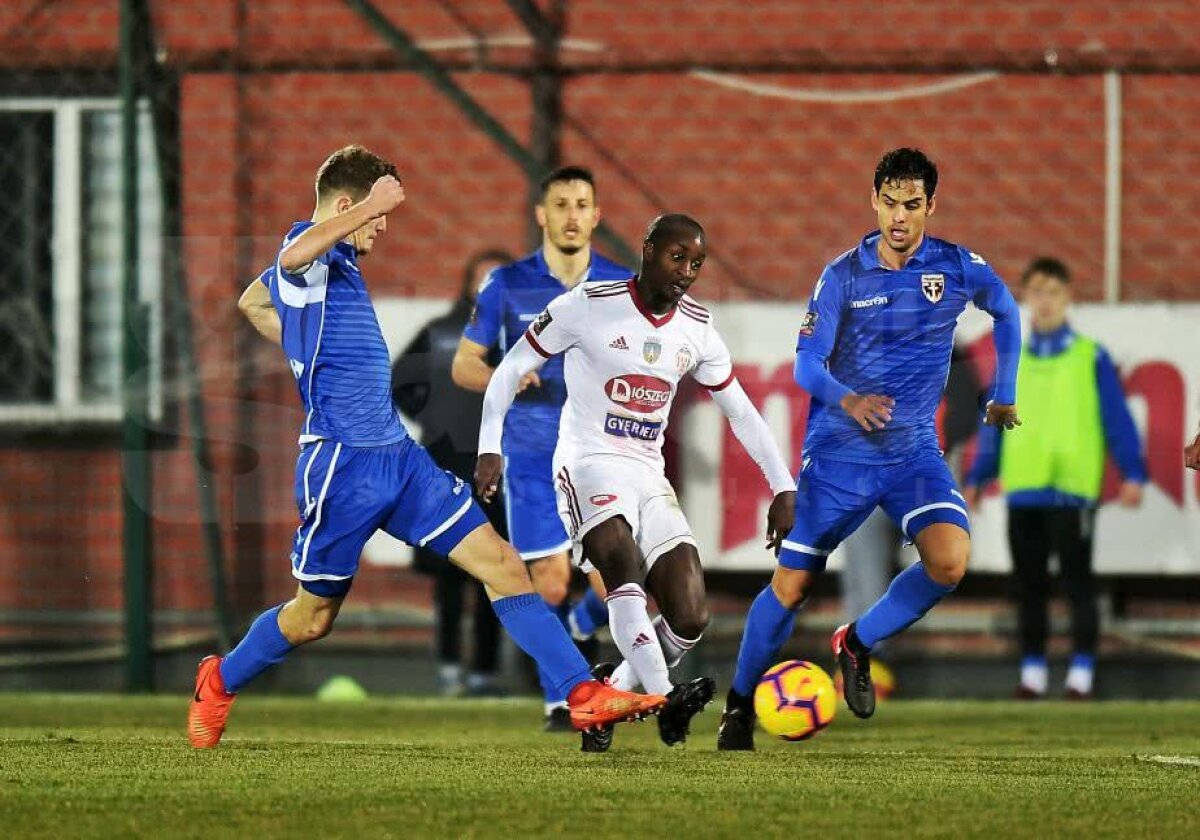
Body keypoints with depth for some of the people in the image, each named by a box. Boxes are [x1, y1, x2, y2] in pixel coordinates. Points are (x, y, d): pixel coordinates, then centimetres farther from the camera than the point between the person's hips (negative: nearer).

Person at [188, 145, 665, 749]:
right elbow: (296, 253, -40)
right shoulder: (307, 254, -10)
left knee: (501, 564, -4)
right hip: (343, 465, -9)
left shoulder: (337, 261, 18)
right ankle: (221, 681, 34)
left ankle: (584, 694, -8)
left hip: (397, 455, 9)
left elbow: (252, 301, 37)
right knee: (313, 617, 7)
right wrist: (375, 203, -36)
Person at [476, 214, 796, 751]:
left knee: (690, 620, -9)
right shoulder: (588, 306, -6)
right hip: (590, 465, -5)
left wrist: (783, 490, 12)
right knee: (625, 564, -33)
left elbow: (741, 412, 17)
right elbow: (511, 369, 0)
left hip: (650, 476, 5)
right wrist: (491, 449, -10)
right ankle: (665, 699, -46)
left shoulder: (696, 330, 8)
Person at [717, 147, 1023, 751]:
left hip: (914, 451, 1)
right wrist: (848, 400, -33)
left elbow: (1006, 314, 17)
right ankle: (738, 706, 20)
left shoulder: (958, 269, -4)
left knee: (949, 561, -23)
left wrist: (1004, 396, 16)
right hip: (839, 453, -1)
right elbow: (806, 363, -13)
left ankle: (858, 643, 2)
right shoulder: (844, 275, -8)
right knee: (791, 584, 0)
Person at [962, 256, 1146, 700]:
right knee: (1028, 582, 7)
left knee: (1077, 581, -4)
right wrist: (977, 478, 11)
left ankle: (1081, 673, 0)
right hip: (1023, 491, 4)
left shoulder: (1090, 357, 2)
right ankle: (1032, 670, 14)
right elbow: (994, 425, 16)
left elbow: (1117, 419, 0)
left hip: (1072, 490, -4)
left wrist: (1133, 472, -7)